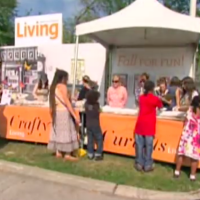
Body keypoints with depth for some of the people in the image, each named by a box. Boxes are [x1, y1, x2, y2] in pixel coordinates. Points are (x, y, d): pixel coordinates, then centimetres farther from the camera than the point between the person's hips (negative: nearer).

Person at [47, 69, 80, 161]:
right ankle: (67, 154, 4)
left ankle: (58, 152, 18)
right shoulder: (62, 86, -11)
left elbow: (53, 102, 6)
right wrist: (75, 115, -14)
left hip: (56, 112, 8)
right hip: (63, 112, -8)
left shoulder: (53, 87, 10)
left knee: (58, 131, 12)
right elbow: (67, 102, -15)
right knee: (66, 132, -1)